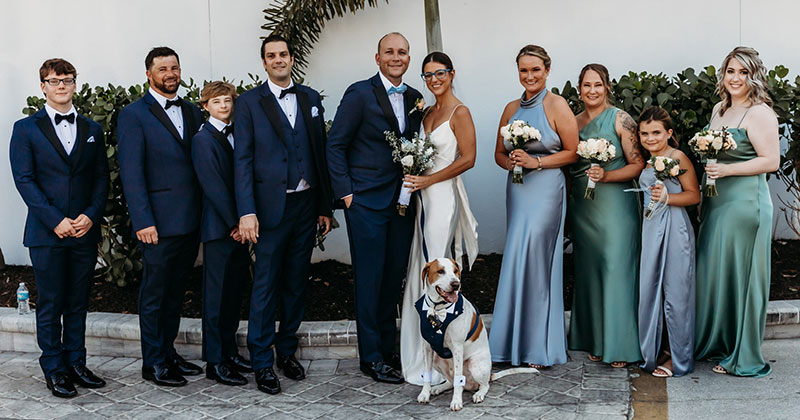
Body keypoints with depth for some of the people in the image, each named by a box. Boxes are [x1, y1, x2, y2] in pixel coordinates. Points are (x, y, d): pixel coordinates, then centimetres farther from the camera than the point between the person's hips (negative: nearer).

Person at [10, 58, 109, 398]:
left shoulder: (92, 130, 13)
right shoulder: (26, 129, 2)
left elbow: (101, 178, 10)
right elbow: (24, 180, -5)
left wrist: (91, 215, -6)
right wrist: (55, 220, -13)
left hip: (85, 231, 3)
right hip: (47, 232, -3)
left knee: (78, 303, 9)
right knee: (50, 304, 2)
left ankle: (76, 363, 19)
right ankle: (54, 370, 11)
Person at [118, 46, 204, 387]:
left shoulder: (193, 113, 13)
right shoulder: (134, 115, -5)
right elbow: (131, 173, -10)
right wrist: (143, 221, -17)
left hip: (190, 220, 6)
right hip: (159, 222, -6)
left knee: (176, 291, 15)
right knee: (154, 293, 3)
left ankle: (168, 352, 27)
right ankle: (153, 363, 13)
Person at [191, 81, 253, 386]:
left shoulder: (237, 134, 14)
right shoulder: (203, 139, -8)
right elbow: (213, 186, -13)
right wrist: (234, 223, -13)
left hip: (239, 226, 7)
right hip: (219, 228, -7)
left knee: (234, 291, 12)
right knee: (217, 294, -2)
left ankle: (230, 352, 22)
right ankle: (215, 362, 5)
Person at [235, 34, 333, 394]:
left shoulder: (310, 98, 10)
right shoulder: (249, 102, -1)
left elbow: (320, 152, 11)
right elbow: (242, 160, -6)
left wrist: (325, 206, 9)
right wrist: (247, 212, -14)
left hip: (307, 205, 4)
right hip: (271, 207, -4)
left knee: (296, 283, 11)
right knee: (265, 287, 0)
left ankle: (287, 351, 24)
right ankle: (262, 362, 9)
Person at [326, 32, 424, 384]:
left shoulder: (415, 99, 11)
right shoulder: (360, 93, -7)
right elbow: (335, 145, -6)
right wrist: (345, 192, -11)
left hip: (402, 201, 6)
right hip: (367, 201, -6)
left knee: (394, 276, 11)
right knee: (370, 279, -1)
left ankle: (388, 348, 24)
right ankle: (371, 357, 9)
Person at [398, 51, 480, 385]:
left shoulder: (459, 112, -8)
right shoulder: (427, 112, 15)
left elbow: (467, 159, -13)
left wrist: (428, 180, -15)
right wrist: (414, 176, 3)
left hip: (444, 195, -8)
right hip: (424, 197, 8)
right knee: (422, 271, 8)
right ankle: (419, 354, 16)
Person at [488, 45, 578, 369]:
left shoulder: (557, 106, -3)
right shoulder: (511, 109, 13)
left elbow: (572, 152, -5)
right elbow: (499, 153, 19)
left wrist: (536, 162, -14)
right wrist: (510, 161, -3)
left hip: (546, 190, -5)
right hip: (517, 190, 5)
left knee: (532, 259, -9)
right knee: (521, 260, 5)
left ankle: (538, 347, 2)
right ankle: (521, 344, 11)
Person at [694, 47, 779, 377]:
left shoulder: (759, 113, -9)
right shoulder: (720, 109, 15)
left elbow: (771, 161, -15)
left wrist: (726, 170, -20)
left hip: (746, 203, -8)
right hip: (716, 202, 8)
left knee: (740, 275, -2)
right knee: (713, 273, 12)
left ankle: (744, 358, 9)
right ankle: (715, 343, 25)